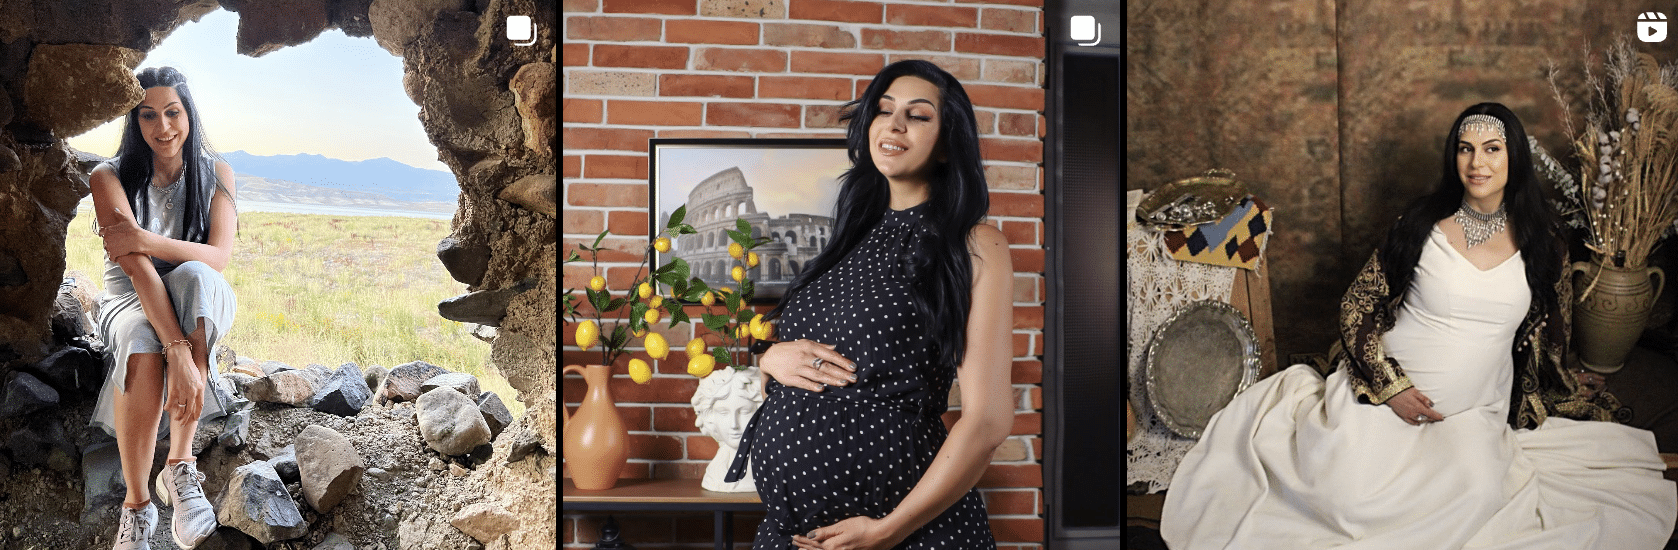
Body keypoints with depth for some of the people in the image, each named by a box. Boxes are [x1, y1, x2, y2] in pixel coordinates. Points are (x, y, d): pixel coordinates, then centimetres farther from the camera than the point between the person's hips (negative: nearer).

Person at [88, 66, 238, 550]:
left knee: (195, 276, -37)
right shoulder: (111, 178, -11)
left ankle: (180, 464, -37)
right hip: (131, 301, -2)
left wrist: (147, 240, -35)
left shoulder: (215, 173, -2)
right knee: (144, 348, -39)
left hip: (200, 308, 2)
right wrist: (178, 349, -40)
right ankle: (136, 505, -25)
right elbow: (136, 268, -26)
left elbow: (220, 256, -16)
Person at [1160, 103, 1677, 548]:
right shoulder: (1422, 225, -3)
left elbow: (1550, 338, 17)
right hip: (1387, 393, -1)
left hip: (1477, 416, 2)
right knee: (1352, 495, -22)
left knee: (1473, 496, -29)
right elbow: (1356, 305, -1)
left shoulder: (1541, 245, 3)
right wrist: (1390, 386, -12)